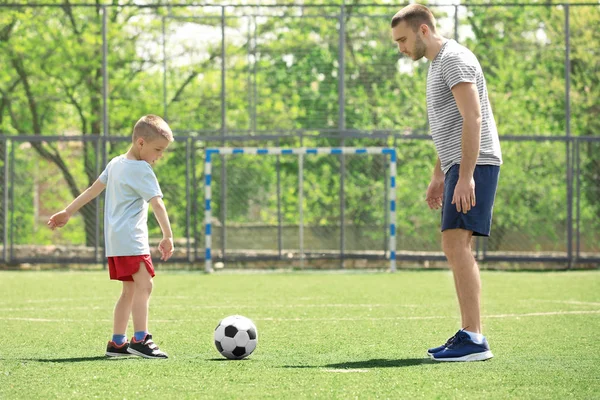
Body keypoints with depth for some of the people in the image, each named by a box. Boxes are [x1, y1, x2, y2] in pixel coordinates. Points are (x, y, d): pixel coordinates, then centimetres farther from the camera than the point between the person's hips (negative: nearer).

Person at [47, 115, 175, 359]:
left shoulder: (115, 163, 16)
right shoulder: (141, 169, -11)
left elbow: (93, 190, 22)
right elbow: (157, 203, -18)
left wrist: (68, 212, 29)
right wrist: (168, 236, -21)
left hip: (114, 239, 10)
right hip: (131, 238, -10)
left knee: (130, 289, 14)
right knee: (144, 285, -17)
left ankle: (117, 342, 15)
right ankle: (140, 339, -27)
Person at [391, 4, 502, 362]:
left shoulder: (454, 58, -10)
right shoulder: (438, 63, 22)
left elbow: (473, 118, -19)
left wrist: (466, 175, -25)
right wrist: (439, 175, 28)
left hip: (474, 163, -11)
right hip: (460, 165, 11)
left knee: (456, 243, -17)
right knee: (458, 248, 9)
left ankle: (474, 340, -21)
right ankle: (469, 334, 11)